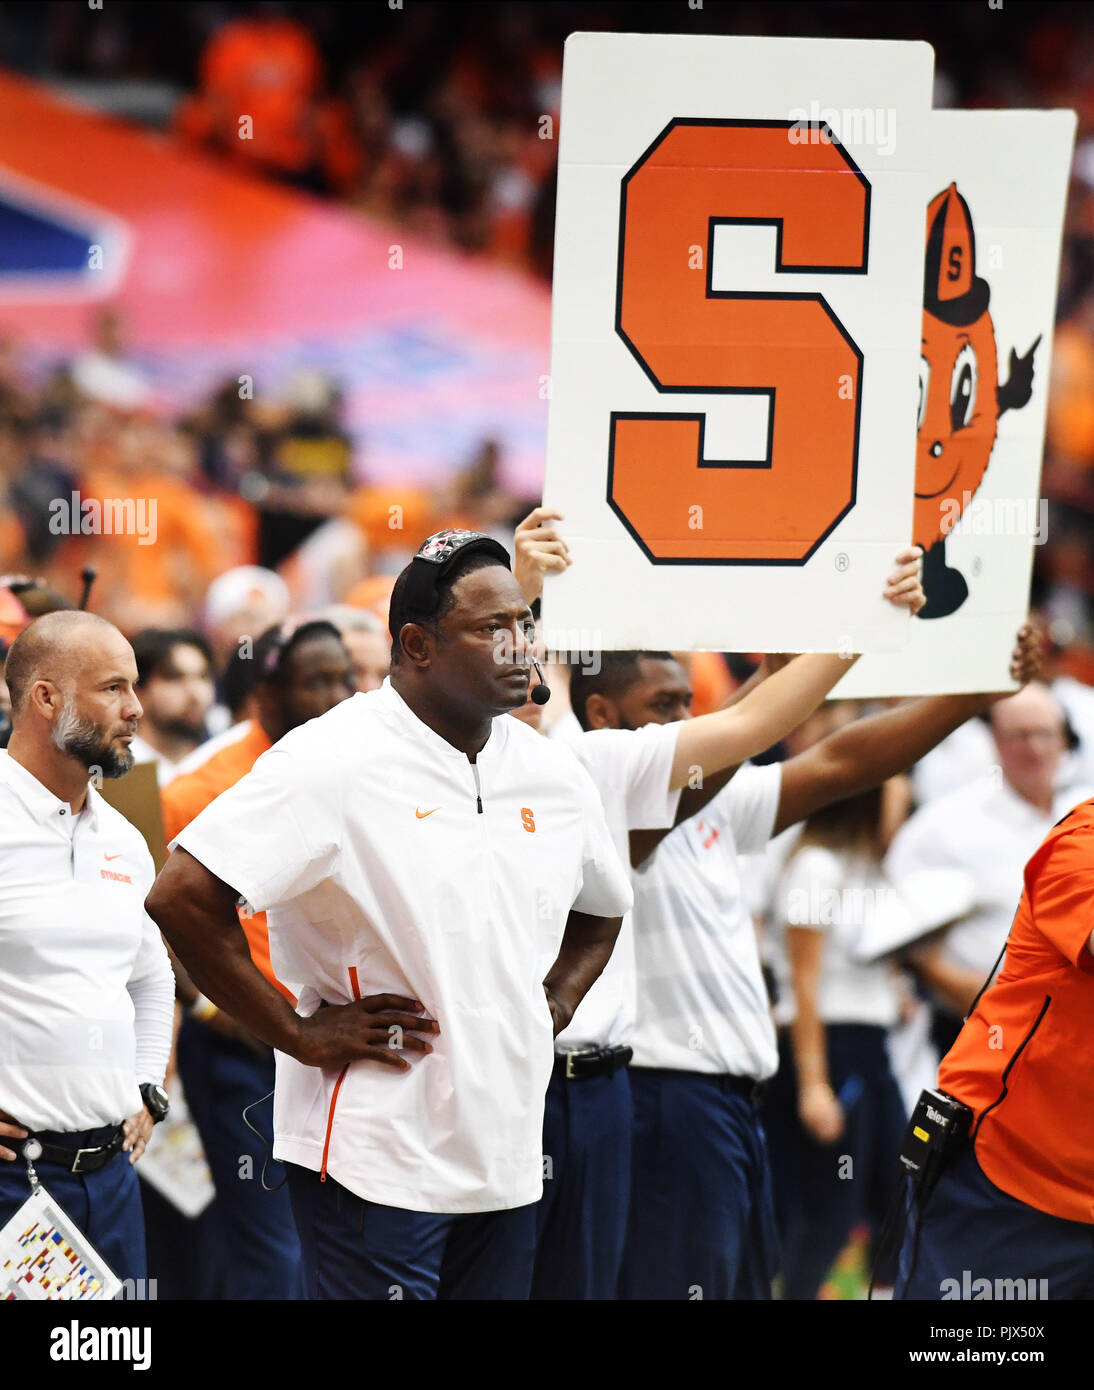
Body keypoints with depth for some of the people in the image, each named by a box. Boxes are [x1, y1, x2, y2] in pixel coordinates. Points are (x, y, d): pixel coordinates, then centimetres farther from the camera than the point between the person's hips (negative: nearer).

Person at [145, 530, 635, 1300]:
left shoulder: (554, 775, 11)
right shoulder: (335, 763, -11)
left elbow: (602, 910, 31)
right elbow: (181, 898, -16)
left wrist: (554, 1007, 12)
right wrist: (299, 1033, -14)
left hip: (508, 1166, 7)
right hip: (374, 1169, -7)